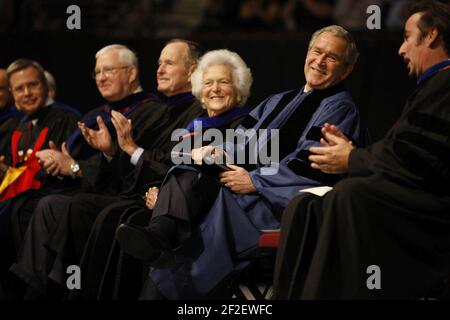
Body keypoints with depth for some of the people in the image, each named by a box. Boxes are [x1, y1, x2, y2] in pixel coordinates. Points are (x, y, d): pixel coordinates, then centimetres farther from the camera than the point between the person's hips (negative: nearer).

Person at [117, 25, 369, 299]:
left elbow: (310, 166, -11)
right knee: (188, 173, -18)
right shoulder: (279, 101, 27)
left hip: (283, 202, -7)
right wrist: (219, 151, -2)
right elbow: (243, 140, 21)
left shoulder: (340, 109, 2)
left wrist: (254, 181, -14)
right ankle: (160, 233, -46)